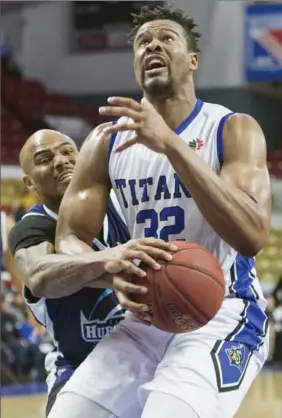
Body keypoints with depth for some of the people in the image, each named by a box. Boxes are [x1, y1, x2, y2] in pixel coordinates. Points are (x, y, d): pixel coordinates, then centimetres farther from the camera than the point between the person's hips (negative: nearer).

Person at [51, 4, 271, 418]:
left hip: (222, 315, -5)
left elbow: (252, 235, -23)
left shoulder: (234, 130, -7)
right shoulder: (106, 142, 6)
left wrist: (170, 143, -30)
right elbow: (69, 240, 4)